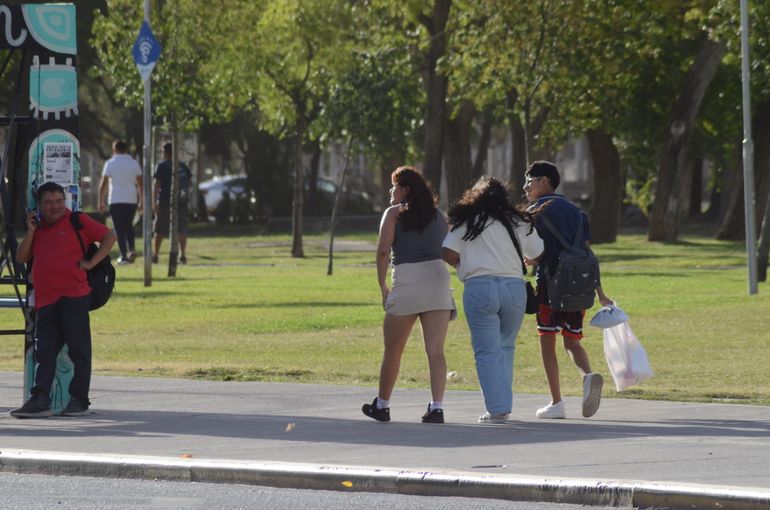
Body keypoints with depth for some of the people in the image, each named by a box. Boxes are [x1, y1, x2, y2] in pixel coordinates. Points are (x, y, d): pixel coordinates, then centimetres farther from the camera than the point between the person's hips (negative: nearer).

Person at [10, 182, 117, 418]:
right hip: (45, 300, 6)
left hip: (73, 296, -6)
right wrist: (30, 232, 4)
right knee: (44, 353, 1)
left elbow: (109, 237, 1)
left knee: (78, 350, -2)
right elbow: (21, 257, 16)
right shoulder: (38, 228, 20)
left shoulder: (77, 222, 2)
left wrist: (91, 262, -6)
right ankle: (40, 401, -2)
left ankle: (79, 400, 2)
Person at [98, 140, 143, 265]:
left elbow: (103, 184, -4)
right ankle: (131, 248, -1)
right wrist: (141, 201, 10)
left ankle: (124, 256, -5)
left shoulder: (110, 164, -1)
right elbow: (140, 183, 5)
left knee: (119, 228, 2)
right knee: (128, 225, 19)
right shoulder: (134, 163, 6)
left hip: (116, 201, -3)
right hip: (131, 200, 3)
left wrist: (101, 202, 2)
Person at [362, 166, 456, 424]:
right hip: (438, 277, 3)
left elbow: (383, 250, -7)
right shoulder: (438, 216, 16)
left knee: (392, 350, 12)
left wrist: (382, 284, -1)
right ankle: (436, 407, -15)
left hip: (407, 281, -3)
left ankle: (382, 405, 24)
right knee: (435, 351, -3)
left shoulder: (395, 213, 2)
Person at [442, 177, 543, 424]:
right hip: (514, 287, 3)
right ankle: (504, 406, 14)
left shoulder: (467, 222, 5)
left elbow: (448, 253, -2)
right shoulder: (519, 222, 13)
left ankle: (496, 410, -6)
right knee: (505, 347, 16)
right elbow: (537, 253, 16)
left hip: (480, 286, -3)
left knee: (487, 351, -1)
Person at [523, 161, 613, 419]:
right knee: (572, 341, 15)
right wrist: (600, 294, 12)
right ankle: (588, 375, -15)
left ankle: (556, 402, 1)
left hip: (550, 282, -5)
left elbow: (535, 256, -11)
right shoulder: (575, 211, 15)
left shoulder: (536, 212, -4)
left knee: (547, 340, 4)